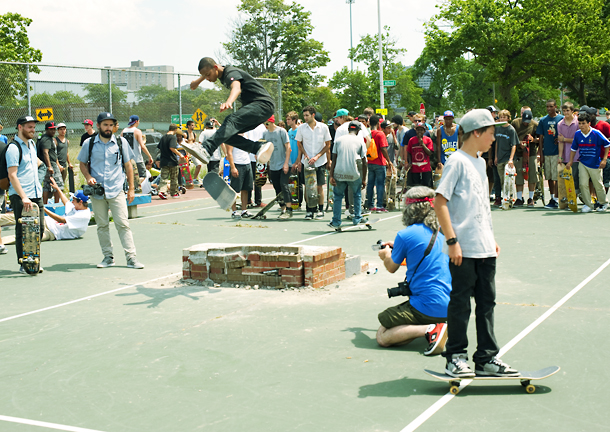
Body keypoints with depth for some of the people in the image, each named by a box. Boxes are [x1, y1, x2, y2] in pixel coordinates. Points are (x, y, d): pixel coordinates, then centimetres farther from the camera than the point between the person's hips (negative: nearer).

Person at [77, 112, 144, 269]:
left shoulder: (121, 142, 5)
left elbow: (128, 165, 10)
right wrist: (88, 177, -6)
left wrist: (131, 188, 6)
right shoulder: (89, 143, 4)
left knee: (123, 224, -7)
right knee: (102, 225, 6)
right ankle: (108, 256, 16)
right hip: (97, 191, 1)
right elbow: (82, 163, 15)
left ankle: (131, 257, -6)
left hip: (116, 190, -1)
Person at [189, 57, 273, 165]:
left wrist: (229, 102, -60)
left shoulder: (231, 73, -18)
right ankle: (259, 147, -15)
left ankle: (206, 150, -55)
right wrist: (197, 81, 47)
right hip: (251, 106, 10)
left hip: (263, 104, -10)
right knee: (227, 134, -6)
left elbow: (236, 88, -42)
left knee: (232, 120, -35)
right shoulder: (222, 72, 11)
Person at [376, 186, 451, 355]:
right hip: (448, 305, 8)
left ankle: (430, 330, -16)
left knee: (382, 337, 1)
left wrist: (386, 255, 29)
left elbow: (392, 268, 6)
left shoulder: (405, 235, -11)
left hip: (427, 306, -7)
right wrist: (397, 247, 39)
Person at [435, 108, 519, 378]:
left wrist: (491, 238, 19)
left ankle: (487, 358, 18)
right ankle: (456, 357, 13)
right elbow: (440, 202, -15)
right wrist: (452, 241, -19)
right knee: (460, 303, 1)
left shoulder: (480, 163, 15)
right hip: (463, 250, -8)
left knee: (486, 302, 10)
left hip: (485, 248, 8)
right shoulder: (457, 162, -10)